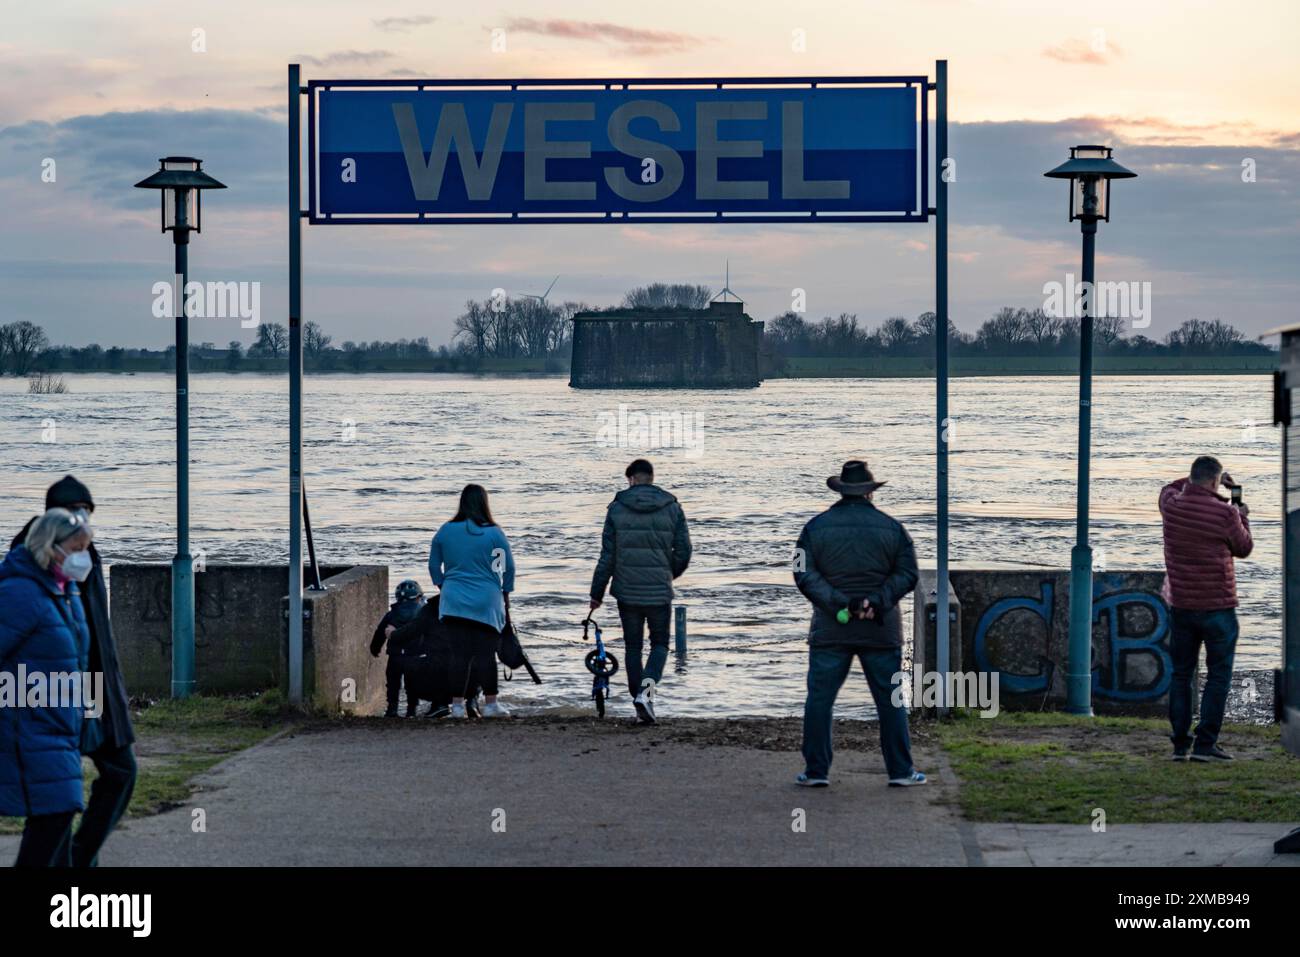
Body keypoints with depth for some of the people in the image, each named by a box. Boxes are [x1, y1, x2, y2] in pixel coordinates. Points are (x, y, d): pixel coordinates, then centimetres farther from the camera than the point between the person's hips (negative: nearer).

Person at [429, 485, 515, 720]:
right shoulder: (494, 533, -4)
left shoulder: (445, 531, 4)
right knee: (486, 653, 2)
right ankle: (490, 704, 6)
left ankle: (457, 704, 3)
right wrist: (506, 595, 12)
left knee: (459, 654, 3)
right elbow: (508, 567, 0)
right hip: (486, 603, -2)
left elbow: (434, 566, 12)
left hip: (453, 601, 2)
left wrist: (443, 588, 24)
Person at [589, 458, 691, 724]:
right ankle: (646, 690, -13)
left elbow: (607, 556, -3)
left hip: (627, 592, 0)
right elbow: (683, 552, -1)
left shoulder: (617, 509, -3)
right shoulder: (672, 508, -1)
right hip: (660, 592, 0)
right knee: (659, 644, 12)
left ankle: (641, 706, 11)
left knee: (632, 646, 12)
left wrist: (597, 593, 4)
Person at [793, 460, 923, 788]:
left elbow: (804, 575, -7)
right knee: (890, 700, 8)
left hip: (830, 629, 0)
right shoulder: (892, 528, 3)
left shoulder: (816, 527, 2)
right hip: (881, 631, 1)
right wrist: (877, 602, -10)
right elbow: (907, 574, -4)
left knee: (819, 699, 6)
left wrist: (839, 603, -12)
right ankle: (901, 771, 9)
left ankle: (816, 770, 5)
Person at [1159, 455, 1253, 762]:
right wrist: (1242, 518, 20)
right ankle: (1205, 744, -2)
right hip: (1218, 607, -4)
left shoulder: (1171, 505, -2)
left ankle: (1180, 743, 10)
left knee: (1181, 674, 12)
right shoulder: (1226, 513, -13)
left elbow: (1171, 487, 25)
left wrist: (1199, 481, 27)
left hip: (1181, 606, 4)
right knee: (1218, 676, 3)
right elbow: (1243, 549, 4)